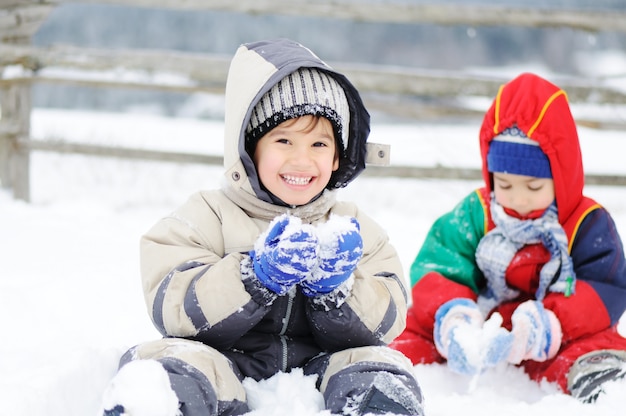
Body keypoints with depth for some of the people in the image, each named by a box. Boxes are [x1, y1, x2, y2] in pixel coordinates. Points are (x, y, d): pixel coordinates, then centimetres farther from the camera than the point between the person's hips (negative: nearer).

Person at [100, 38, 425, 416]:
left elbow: (385, 322, 3)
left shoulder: (352, 228, 13)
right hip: (229, 367, -2)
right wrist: (256, 276, -22)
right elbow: (172, 309, -10)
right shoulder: (207, 218, 5)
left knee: (383, 375, -27)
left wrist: (336, 287, -17)